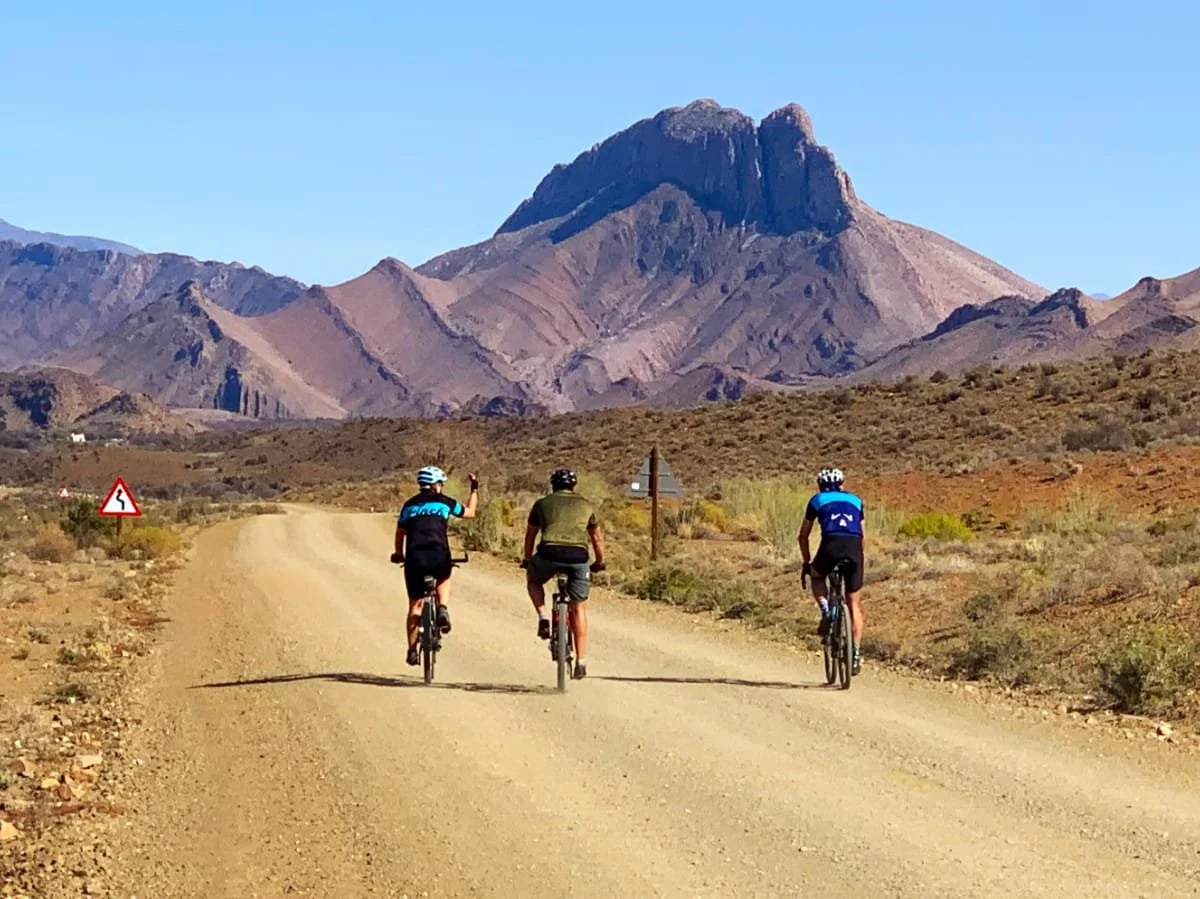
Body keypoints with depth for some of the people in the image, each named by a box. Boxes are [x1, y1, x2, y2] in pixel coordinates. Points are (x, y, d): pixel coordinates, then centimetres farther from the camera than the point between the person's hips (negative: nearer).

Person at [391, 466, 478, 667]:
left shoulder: (410, 505, 17)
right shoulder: (444, 502, 11)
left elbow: (400, 533, 20)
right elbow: (470, 512, 25)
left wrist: (399, 555, 35)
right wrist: (474, 490, 39)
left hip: (414, 558, 1)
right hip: (439, 556, -1)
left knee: (415, 605, 11)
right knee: (444, 580, 33)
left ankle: (412, 650, 9)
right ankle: (443, 610, 6)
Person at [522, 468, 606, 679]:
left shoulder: (542, 504, 23)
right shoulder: (585, 506, 25)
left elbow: (530, 534, 33)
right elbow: (597, 537, 36)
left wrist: (527, 559, 49)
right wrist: (600, 562, 51)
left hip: (549, 553, -1)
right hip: (578, 556, 1)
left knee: (533, 580, 32)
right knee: (579, 608, 14)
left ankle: (543, 618, 11)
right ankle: (581, 662, 10)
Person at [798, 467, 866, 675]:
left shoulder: (817, 500, 24)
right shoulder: (855, 500, 30)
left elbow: (803, 535, 27)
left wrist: (807, 563, 37)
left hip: (831, 544, -2)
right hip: (855, 546, 2)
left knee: (816, 577, 31)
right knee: (854, 605, 12)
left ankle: (825, 611, 5)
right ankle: (856, 652, 5)